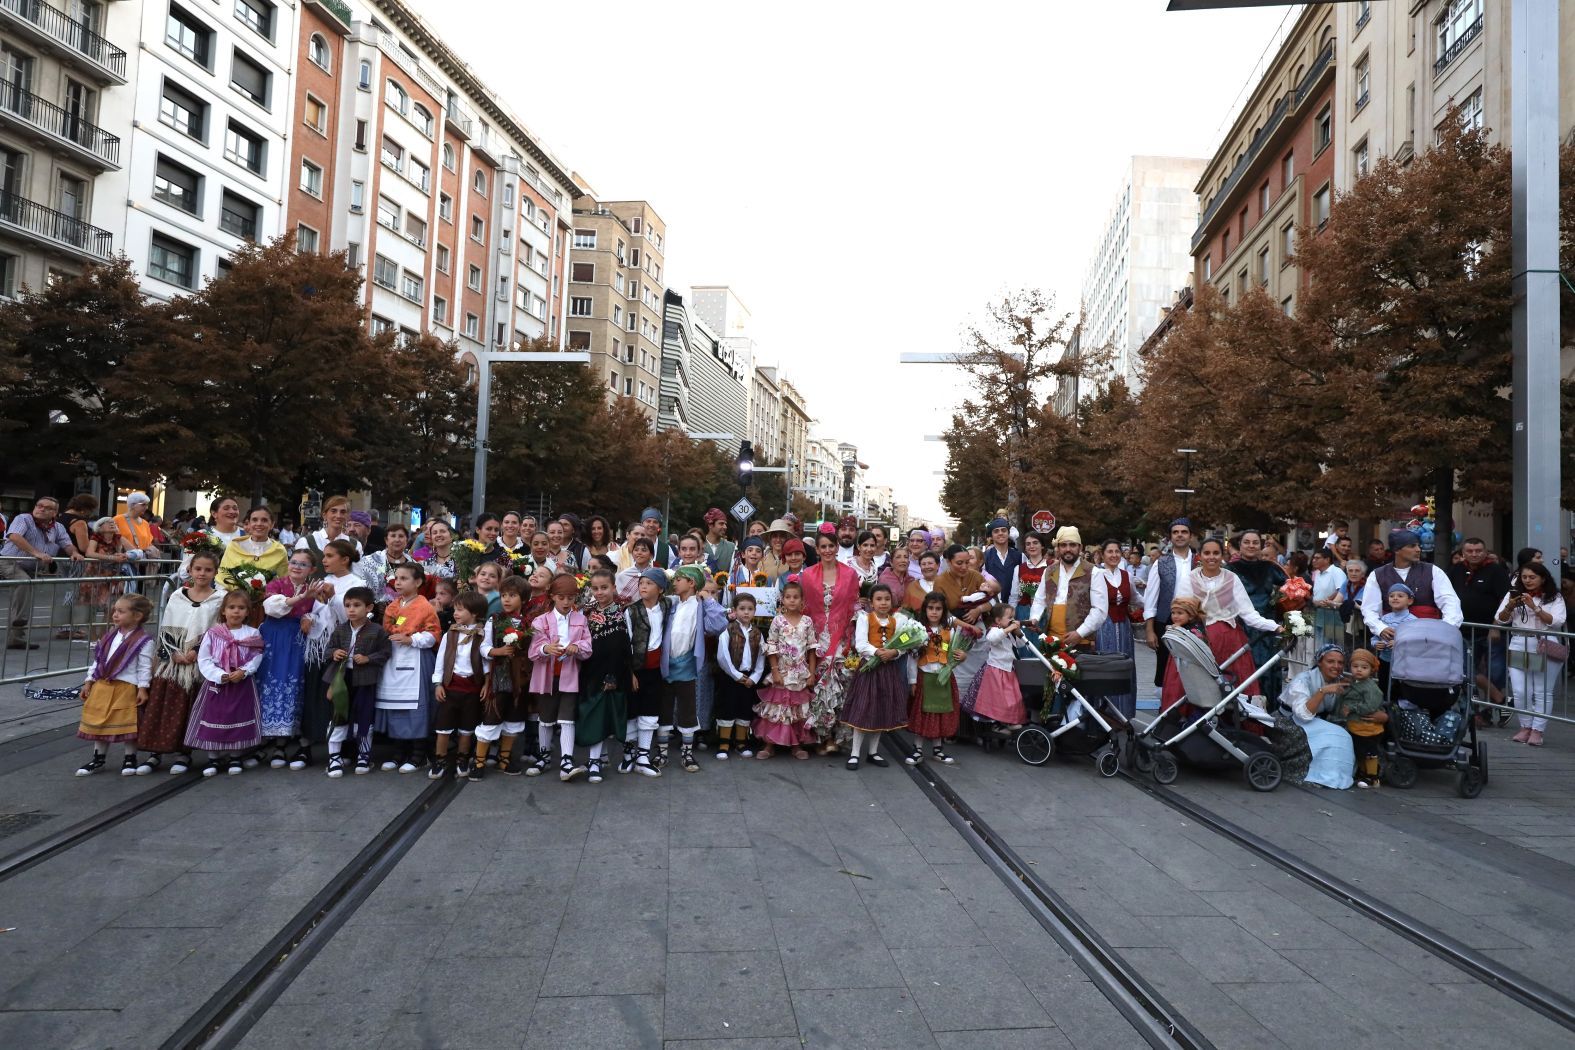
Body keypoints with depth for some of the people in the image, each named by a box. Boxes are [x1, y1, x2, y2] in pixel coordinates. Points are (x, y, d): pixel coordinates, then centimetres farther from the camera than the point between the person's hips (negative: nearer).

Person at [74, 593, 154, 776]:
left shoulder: (143, 641, -11)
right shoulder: (110, 637, 9)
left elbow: (144, 667, -12)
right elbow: (98, 660, 15)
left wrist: (142, 688, -16)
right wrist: (89, 681, 11)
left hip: (127, 688, -6)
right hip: (103, 686, 6)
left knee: (128, 724, 3)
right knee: (99, 722, 13)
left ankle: (130, 758, 18)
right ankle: (98, 758, 27)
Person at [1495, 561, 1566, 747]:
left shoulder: (1555, 598, 6)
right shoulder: (1513, 594, 12)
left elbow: (1556, 622, -8)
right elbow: (1500, 620, 9)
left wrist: (1535, 607, -16)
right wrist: (1509, 607, -9)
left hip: (1545, 648, -2)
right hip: (1519, 646, 2)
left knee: (1542, 692, -3)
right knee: (1520, 691, -2)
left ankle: (1537, 730, 2)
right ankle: (1525, 727, 11)